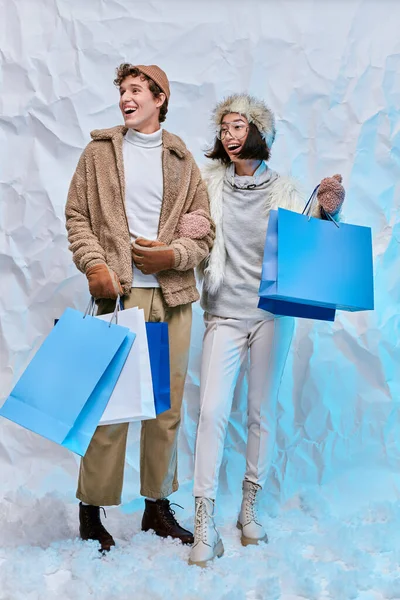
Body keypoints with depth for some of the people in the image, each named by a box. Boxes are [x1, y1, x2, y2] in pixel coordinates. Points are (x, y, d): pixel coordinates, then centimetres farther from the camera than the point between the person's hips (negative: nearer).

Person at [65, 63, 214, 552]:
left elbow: (205, 232, 10)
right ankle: (91, 509, 8)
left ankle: (158, 506, 20)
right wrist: (93, 263, -9)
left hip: (173, 296, 2)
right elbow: (77, 215, 6)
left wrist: (174, 255, -8)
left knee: (167, 405, 7)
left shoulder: (183, 160, 13)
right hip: (119, 292, -2)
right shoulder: (99, 152, 11)